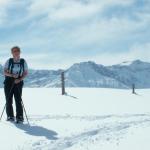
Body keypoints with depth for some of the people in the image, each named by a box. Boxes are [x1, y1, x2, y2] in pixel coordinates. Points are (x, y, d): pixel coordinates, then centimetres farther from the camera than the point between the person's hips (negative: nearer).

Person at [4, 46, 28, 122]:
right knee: (9, 100, 1)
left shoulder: (23, 62, 3)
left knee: (18, 100, -7)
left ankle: (20, 116, -2)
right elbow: (5, 72, 1)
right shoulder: (9, 61, 3)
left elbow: (26, 73, 4)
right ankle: (10, 116, 11)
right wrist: (12, 75, -18)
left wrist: (20, 79, -11)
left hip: (18, 82, -1)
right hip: (9, 82, 1)